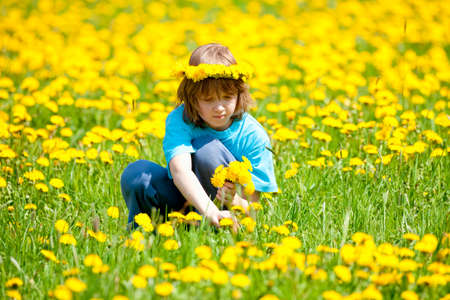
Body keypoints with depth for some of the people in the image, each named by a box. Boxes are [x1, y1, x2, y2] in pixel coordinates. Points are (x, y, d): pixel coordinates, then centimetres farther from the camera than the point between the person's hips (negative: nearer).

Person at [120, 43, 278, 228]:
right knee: (136, 173, -28)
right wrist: (210, 211, -58)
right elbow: (180, 170, -40)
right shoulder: (179, 120, -20)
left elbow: (252, 206, -15)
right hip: (183, 200, 1)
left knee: (207, 149, -28)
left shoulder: (254, 136, -18)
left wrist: (234, 201, -42)